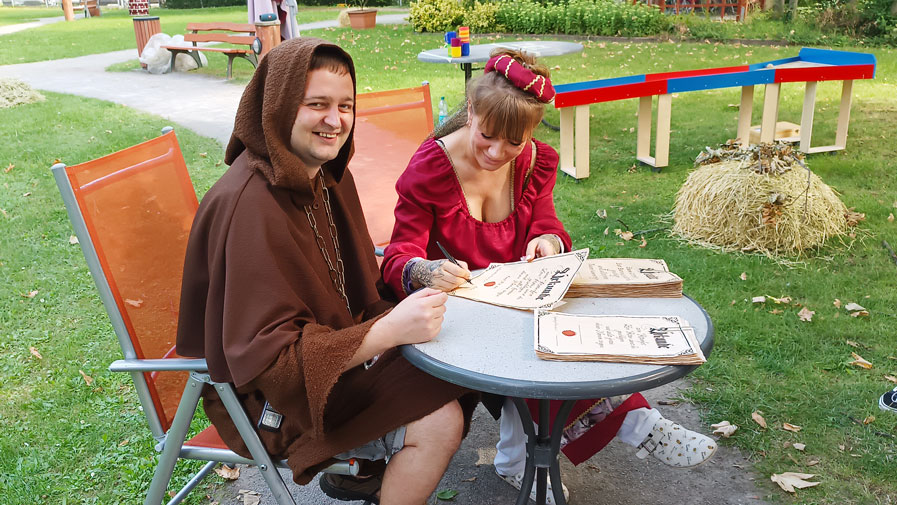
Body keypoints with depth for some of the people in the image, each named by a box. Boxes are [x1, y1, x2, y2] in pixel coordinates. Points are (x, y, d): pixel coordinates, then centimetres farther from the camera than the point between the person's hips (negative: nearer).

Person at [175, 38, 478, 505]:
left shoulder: (327, 176, 2)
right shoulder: (250, 205, -27)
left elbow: (358, 282, 10)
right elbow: (264, 356, -28)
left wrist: (423, 276, -9)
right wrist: (389, 331, -36)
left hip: (335, 344, 9)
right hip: (272, 397, -9)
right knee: (438, 422, -21)